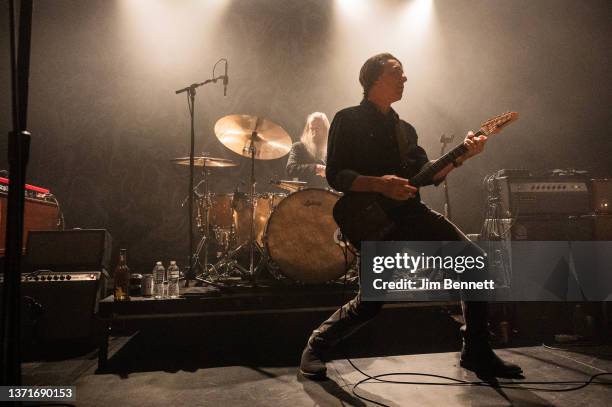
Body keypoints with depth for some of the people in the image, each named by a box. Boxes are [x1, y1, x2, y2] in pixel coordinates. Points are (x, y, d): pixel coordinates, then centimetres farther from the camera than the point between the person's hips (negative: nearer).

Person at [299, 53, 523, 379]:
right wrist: (379, 184, -22)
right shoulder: (349, 120, 1)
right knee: (371, 302, -11)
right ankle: (317, 345, 17)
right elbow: (335, 175, -9)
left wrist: (461, 156, 1)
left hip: (412, 212, 7)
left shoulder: (404, 129, 21)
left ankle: (476, 352, 14)